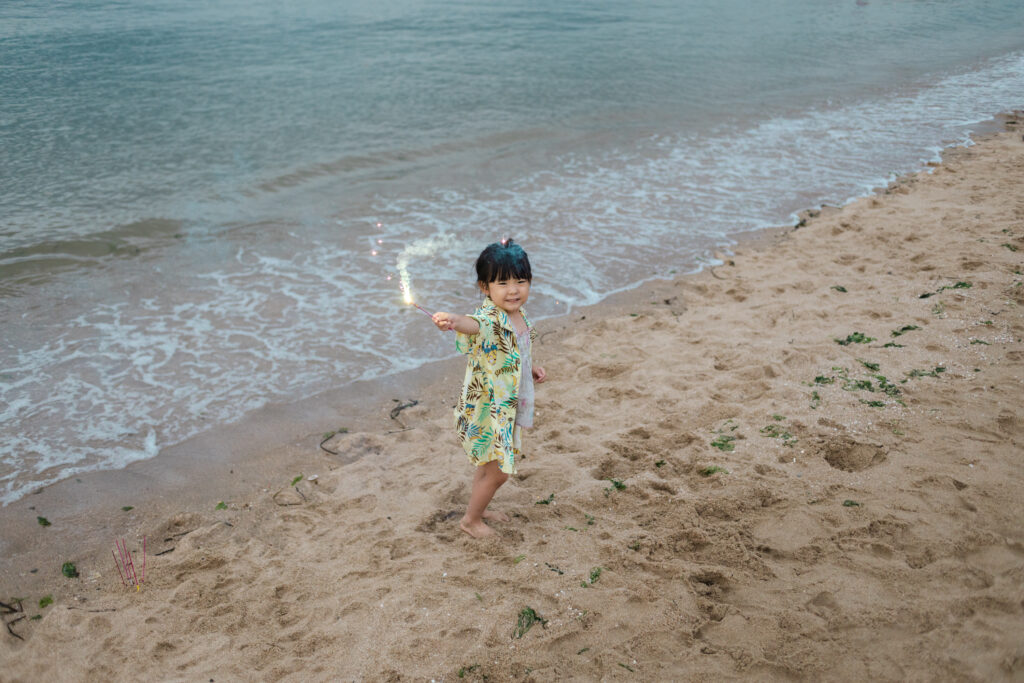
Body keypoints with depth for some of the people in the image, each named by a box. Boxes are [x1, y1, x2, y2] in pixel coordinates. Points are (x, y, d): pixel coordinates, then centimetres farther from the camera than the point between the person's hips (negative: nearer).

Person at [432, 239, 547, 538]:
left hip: (509, 407, 8)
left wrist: (530, 367, 7)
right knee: (498, 471, 2)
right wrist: (453, 320, -74)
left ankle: (480, 506, 46)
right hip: (487, 409, -8)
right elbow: (474, 324, -53)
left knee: (490, 463, 24)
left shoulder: (519, 317, 0)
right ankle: (470, 519, 24)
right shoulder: (490, 318, -27)